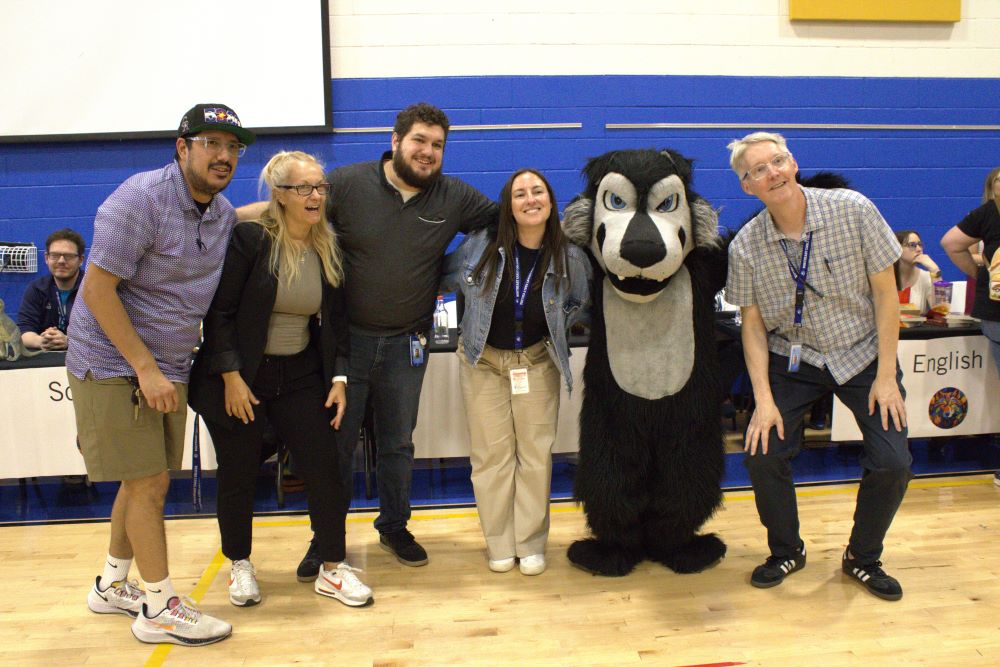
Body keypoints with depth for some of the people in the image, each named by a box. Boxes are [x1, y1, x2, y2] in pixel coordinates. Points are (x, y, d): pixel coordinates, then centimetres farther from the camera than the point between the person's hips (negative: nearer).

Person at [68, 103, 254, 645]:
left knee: (144, 482, 17)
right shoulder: (140, 199, -18)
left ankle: (112, 586, 36)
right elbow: (96, 289, -20)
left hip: (167, 369, 8)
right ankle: (160, 610, 11)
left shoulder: (223, 214, 5)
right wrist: (146, 368, -21)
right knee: (149, 483, -4)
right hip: (114, 366, -8)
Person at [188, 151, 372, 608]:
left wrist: (338, 377, 1)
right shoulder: (249, 238, -13)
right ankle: (240, 566, 31)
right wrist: (231, 377, -17)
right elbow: (219, 313, -13)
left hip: (300, 377, 4)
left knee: (324, 468, 0)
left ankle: (333, 569, 16)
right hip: (240, 378, -4)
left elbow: (335, 320, 8)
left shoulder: (329, 248, 2)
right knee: (238, 476, 9)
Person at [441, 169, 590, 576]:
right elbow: (446, 278, 8)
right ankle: (499, 545, 18)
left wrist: (557, 327, 4)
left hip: (538, 361, 1)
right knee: (491, 454, 3)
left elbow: (583, 303, 13)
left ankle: (531, 544, 19)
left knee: (535, 453, 4)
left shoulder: (569, 258, -8)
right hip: (483, 360, 0)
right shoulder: (480, 245, -11)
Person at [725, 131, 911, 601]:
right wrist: (763, 399, -13)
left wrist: (886, 375, -11)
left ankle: (863, 558, 20)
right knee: (762, 454, -11)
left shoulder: (853, 211, -15)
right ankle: (786, 552, 18)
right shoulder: (745, 246, -12)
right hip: (792, 359, 1)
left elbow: (885, 292, -10)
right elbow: (753, 325, -6)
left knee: (893, 464, -10)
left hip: (862, 353, 0)